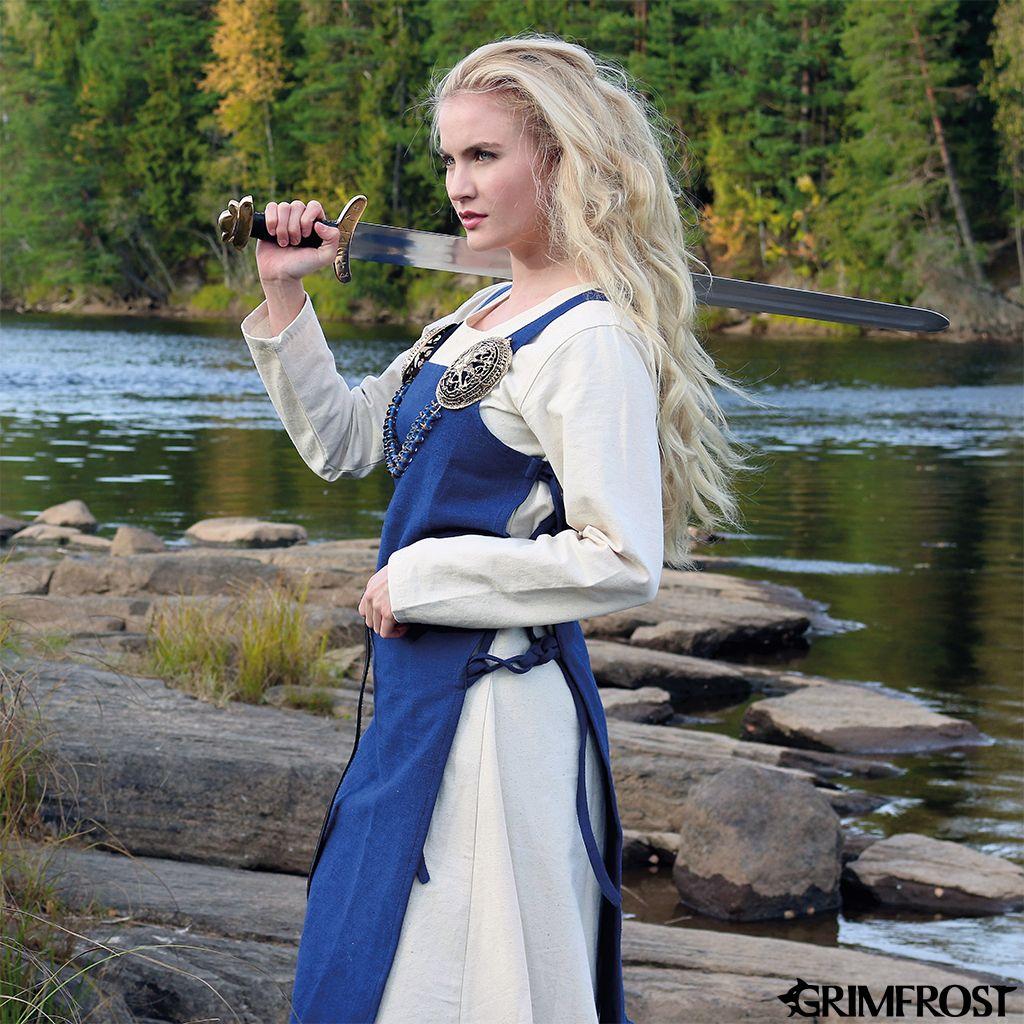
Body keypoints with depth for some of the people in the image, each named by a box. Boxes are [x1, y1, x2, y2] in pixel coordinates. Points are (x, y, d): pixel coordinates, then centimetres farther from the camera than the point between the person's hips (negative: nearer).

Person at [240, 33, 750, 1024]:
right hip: (421, 691, 10)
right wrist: (283, 297, 9)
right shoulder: (481, 315, 11)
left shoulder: (590, 339, -17)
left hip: (495, 708, -10)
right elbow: (342, 441, 19)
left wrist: (421, 580, -16)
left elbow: (621, 562, -23)